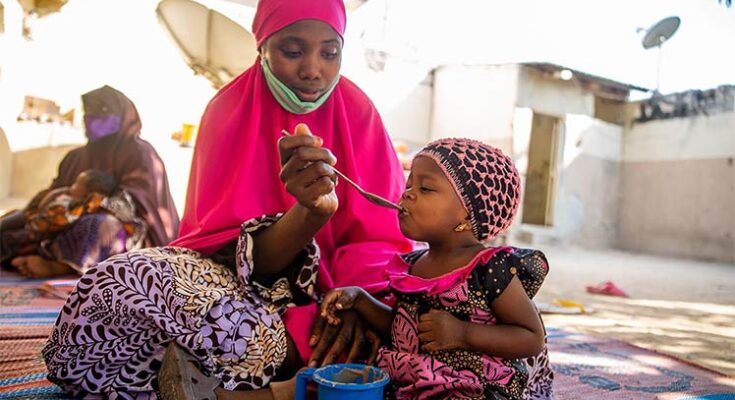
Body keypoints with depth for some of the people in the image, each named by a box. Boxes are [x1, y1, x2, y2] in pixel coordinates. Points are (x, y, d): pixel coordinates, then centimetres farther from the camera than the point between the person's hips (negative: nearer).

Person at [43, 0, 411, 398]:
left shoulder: (357, 111, -5)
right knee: (118, 282, -28)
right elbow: (247, 256, -17)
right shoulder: (230, 110, -9)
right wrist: (310, 211, -38)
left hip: (333, 290, 2)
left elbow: (382, 236, -7)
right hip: (246, 285, -1)